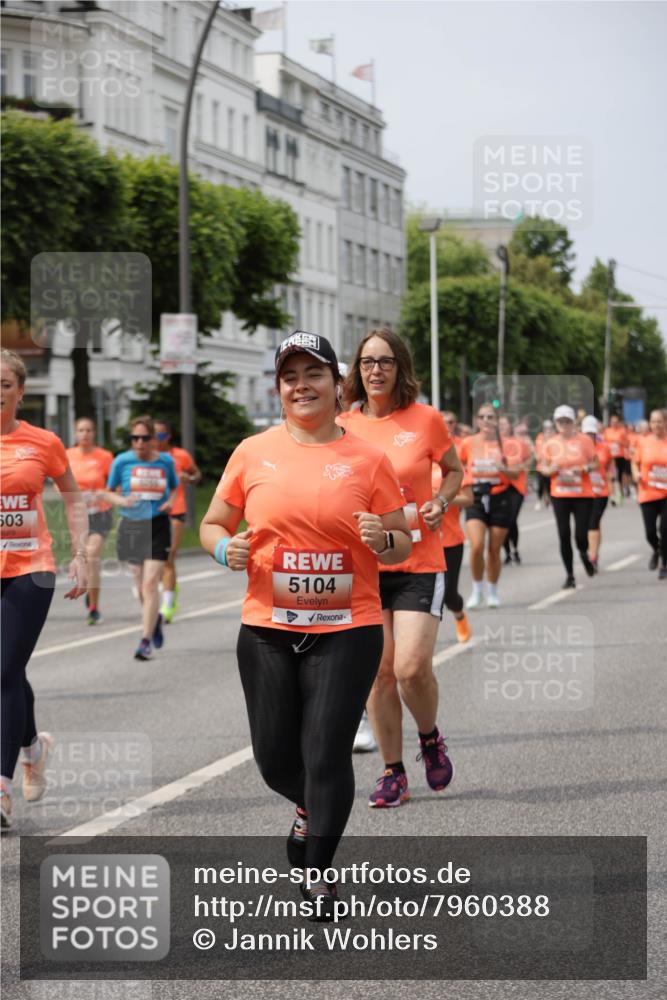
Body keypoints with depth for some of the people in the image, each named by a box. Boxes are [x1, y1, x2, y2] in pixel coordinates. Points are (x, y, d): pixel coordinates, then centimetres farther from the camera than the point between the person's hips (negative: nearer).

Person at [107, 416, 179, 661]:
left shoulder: (166, 461, 1)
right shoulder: (122, 461, -2)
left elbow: (174, 488, 16)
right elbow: (109, 492, 7)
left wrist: (170, 502, -5)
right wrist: (122, 501, -13)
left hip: (157, 526, -2)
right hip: (130, 526, 2)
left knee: (150, 584, -12)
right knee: (140, 584, 12)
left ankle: (146, 641, -9)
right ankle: (155, 618, 44)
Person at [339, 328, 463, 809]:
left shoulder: (426, 419, -2)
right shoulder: (343, 426, 3)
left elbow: (454, 469, 14)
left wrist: (441, 502, -5)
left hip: (418, 564, -2)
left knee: (412, 667, -14)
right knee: (378, 671, 3)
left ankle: (430, 738, 18)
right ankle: (393, 773, 16)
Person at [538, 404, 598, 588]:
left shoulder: (584, 440, -2)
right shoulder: (550, 444, 3)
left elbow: (595, 463, 3)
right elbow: (543, 467, 9)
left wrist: (584, 468, -17)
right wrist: (551, 470, -14)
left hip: (583, 495, -2)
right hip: (559, 495, 2)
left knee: (581, 535, -5)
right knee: (564, 536, 0)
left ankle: (584, 554, 32)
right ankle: (570, 575, 12)